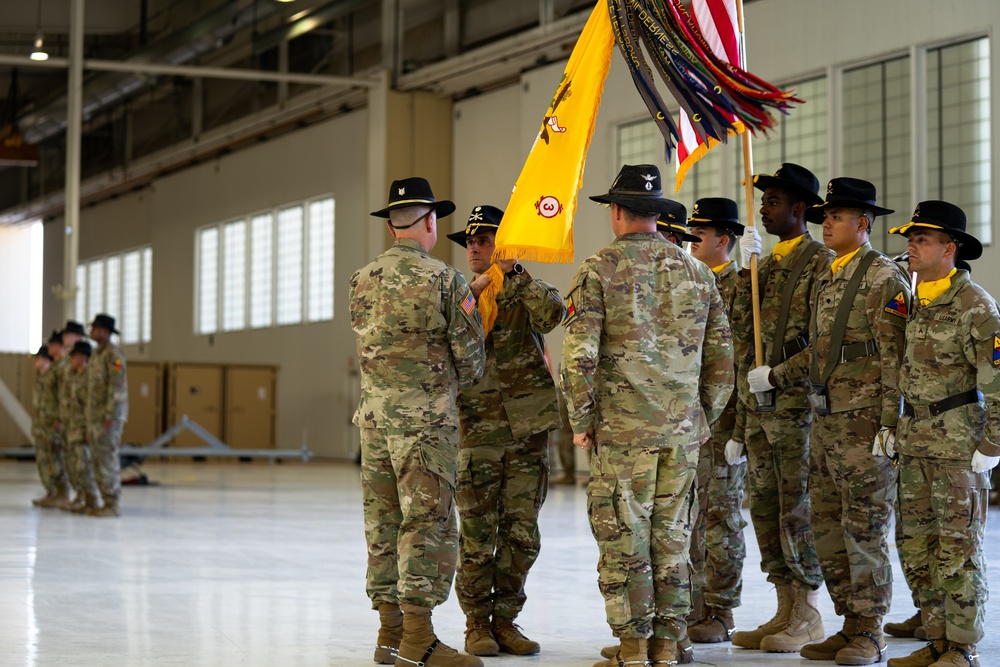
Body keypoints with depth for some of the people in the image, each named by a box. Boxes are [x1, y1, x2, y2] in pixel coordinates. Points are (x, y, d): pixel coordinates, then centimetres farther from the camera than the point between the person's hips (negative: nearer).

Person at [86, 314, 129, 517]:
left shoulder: (113, 353, -13)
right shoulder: (96, 354, 18)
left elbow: (117, 386, -20)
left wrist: (110, 416, -24)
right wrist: (90, 420, 21)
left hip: (109, 415, -10)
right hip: (96, 416, 10)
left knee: (108, 460, -9)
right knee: (98, 462, 8)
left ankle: (113, 505, -6)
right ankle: (108, 503, 12)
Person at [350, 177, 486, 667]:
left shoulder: (362, 281, 7)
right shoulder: (443, 280, -9)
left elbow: (369, 346, 13)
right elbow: (471, 357, -6)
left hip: (375, 415, 6)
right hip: (426, 418, -6)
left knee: (383, 522, 10)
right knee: (429, 522, -5)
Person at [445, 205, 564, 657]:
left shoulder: (528, 292, 7)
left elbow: (552, 314, -16)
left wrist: (514, 273, -16)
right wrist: (474, 291, -14)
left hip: (528, 432, 1)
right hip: (477, 431, -1)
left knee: (521, 534, 5)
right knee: (477, 538, -1)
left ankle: (505, 620, 17)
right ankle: (477, 624, 10)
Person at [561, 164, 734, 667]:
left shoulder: (599, 270, -5)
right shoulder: (697, 272, 9)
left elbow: (579, 355, -12)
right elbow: (720, 356, 12)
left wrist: (580, 421, -3)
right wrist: (705, 418, 19)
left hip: (622, 427, -4)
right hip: (683, 428, 4)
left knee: (624, 537, 2)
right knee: (671, 537, 10)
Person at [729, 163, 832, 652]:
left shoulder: (821, 262, -7)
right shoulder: (764, 264, 18)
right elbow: (743, 327, 8)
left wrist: (782, 373, -18)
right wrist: (746, 271, -2)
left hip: (798, 406, -8)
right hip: (758, 408, 8)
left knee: (797, 511, -5)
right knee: (764, 509, 9)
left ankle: (807, 616, 4)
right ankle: (785, 612, 17)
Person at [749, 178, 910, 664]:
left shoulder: (885, 278, -8)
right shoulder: (826, 280, 17)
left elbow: (895, 358, -14)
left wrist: (889, 423, -18)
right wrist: (775, 376, 15)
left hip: (864, 422, -8)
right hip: (825, 418, 8)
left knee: (864, 528, -4)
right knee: (827, 526, 9)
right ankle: (849, 626, 17)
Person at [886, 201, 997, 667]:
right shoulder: (915, 302, 13)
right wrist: (895, 429, 15)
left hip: (959, 442, -8)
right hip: (915, 440, 8)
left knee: (958, 549, -3)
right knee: (916, 548, 10)